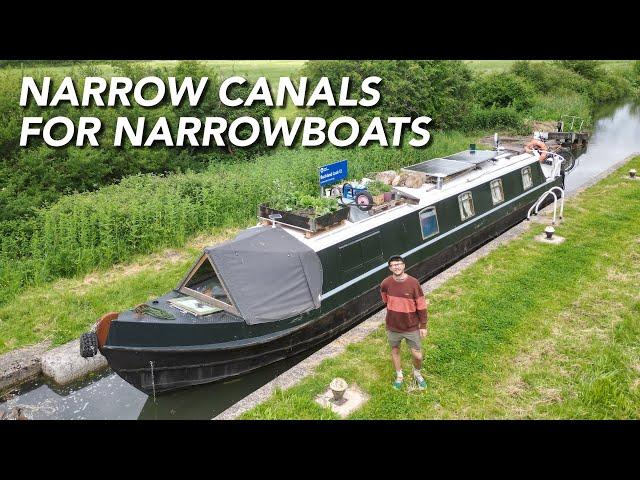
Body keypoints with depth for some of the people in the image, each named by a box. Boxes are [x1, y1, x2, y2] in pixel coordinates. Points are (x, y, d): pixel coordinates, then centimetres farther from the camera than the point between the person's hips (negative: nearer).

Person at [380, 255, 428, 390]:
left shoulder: (413, 283, -18)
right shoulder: (385, 284, -13)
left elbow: (421, 305, -9)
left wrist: (423, 326, -5)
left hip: (411, 327, -1)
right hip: (393, 327, 2)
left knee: (417, 355, 8)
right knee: (395, 351, 19)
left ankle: (417, 374, 40)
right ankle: (399, 376, 44)